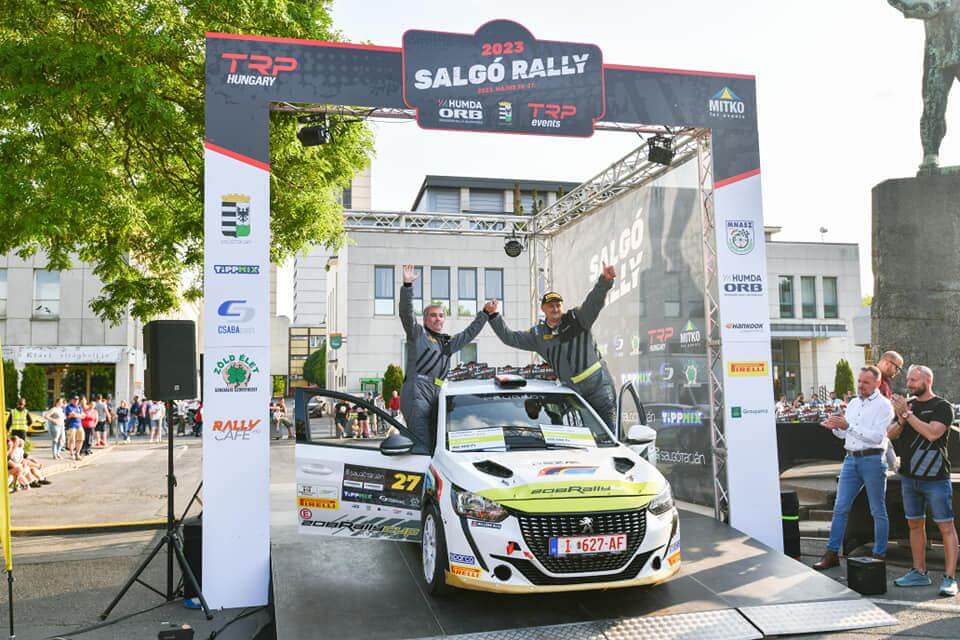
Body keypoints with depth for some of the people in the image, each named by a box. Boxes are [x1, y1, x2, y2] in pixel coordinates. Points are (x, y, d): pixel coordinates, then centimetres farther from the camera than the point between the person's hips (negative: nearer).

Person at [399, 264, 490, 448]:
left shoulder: (448, 343, 27)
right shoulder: (418, 333, 8)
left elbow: (469, 334, 38)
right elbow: (406, 313, -6)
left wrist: (484, 314, 38)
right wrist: (407, 285, -18)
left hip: (436, 394, 7)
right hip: (417, 391, -7)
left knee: (436, 440, 4)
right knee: (422, 443, -15)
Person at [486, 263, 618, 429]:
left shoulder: (577, 319, -2)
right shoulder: (538, 334, 10)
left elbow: (594, 301, -18)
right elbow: (509, 337, 16)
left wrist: (605, 281, -36)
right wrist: (494, 315, 9)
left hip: (599, 384, -4)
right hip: (573, 391, 4)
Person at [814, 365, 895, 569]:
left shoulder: (883, 405, -5)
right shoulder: (853, 403, 15)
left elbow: (877, 436, -17)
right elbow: (844, 434, 19)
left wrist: (848, 426, -23)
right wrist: (835, 427, -4)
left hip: (873, 459, -6)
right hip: (851, 459, 6)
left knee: (878, 511, 5)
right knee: (840, 508, 4)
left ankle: (879, 556, 15)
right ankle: (832, 553, 8)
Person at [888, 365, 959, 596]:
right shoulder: (908, 405, 12)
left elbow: (932, 433, -22)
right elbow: (891, 435, 7)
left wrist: (908, 414, -18)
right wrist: (901, 420, -12)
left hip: (935, 477, -6)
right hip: (909, 476, 7)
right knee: (915, 524, 12)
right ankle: (919, 573, 21)